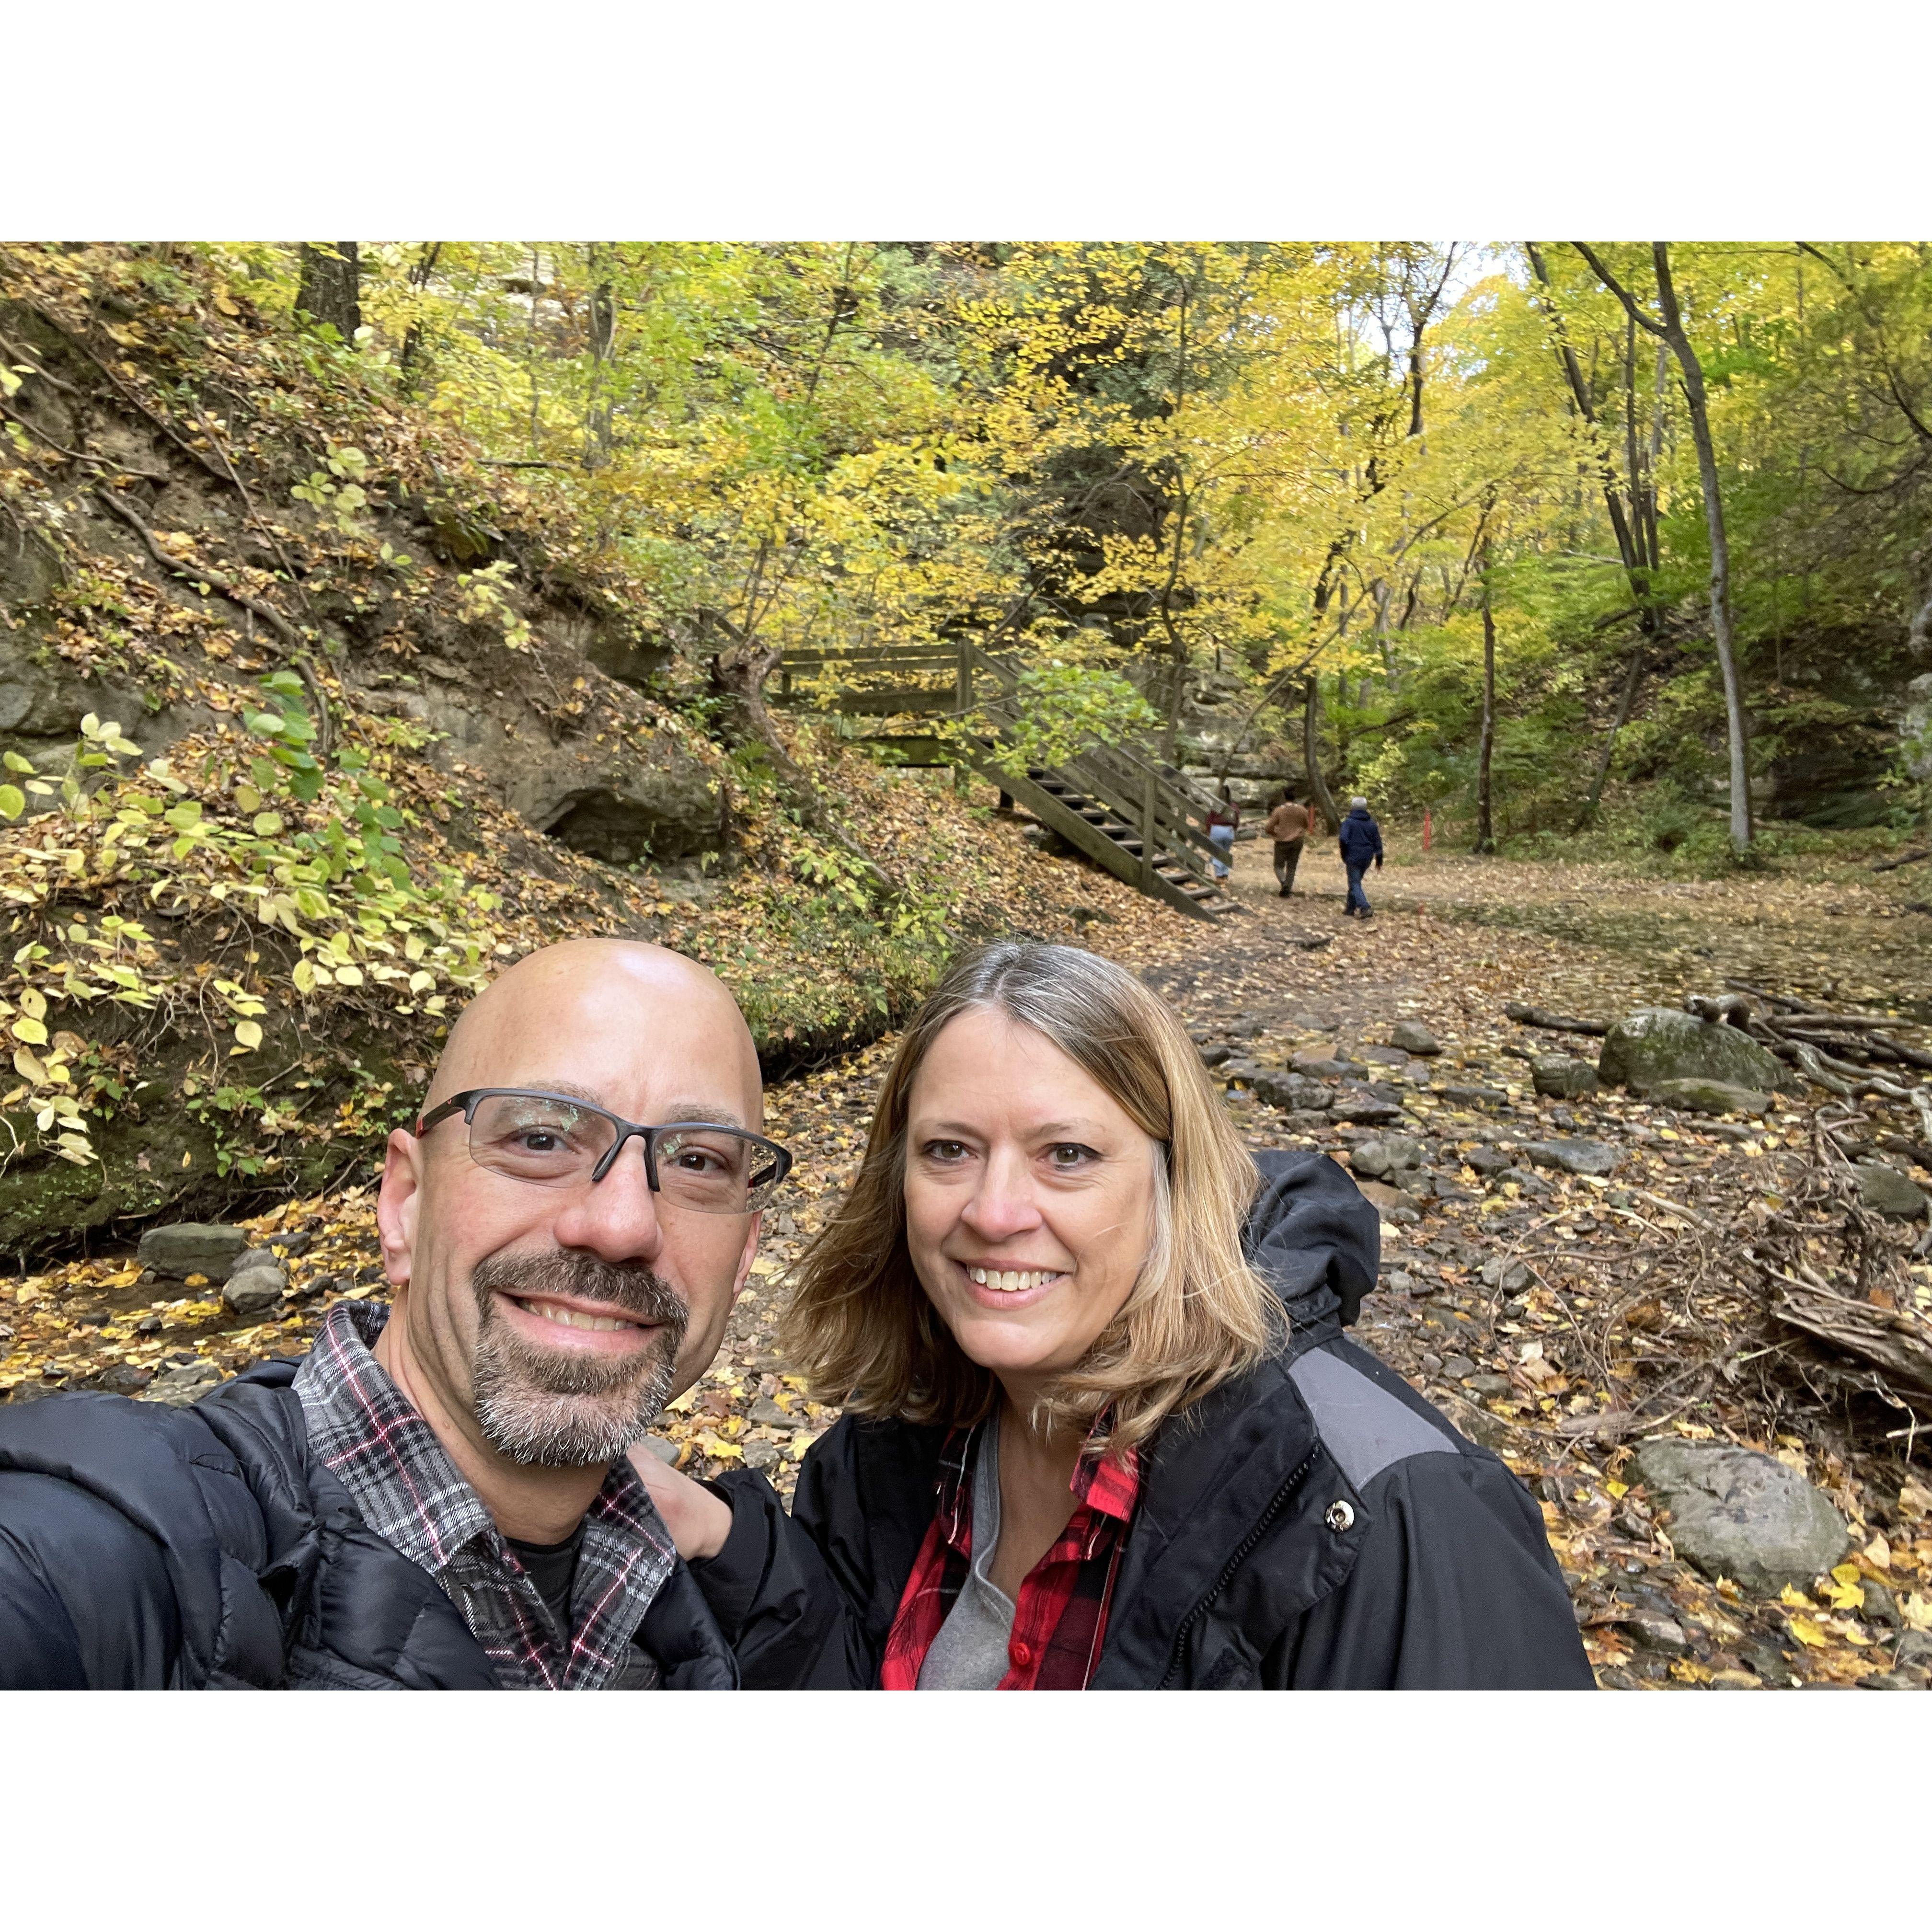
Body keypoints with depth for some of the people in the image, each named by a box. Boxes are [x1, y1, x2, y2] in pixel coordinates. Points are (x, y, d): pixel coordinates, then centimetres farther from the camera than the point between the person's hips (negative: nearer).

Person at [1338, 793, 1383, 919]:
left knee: (1355, 884, -4)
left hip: (1353, 858, -6)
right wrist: (1379, 861, 14)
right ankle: (1350, 909, 27)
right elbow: (1378, 843, 9)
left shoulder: (1348, 822, -8)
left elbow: (1344, 840, -17)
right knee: (1355, 882, 19)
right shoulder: (1372, 824, 8)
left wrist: (1344, 857, -4)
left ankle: (1365, 908, -22)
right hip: (1367, 858, 6)